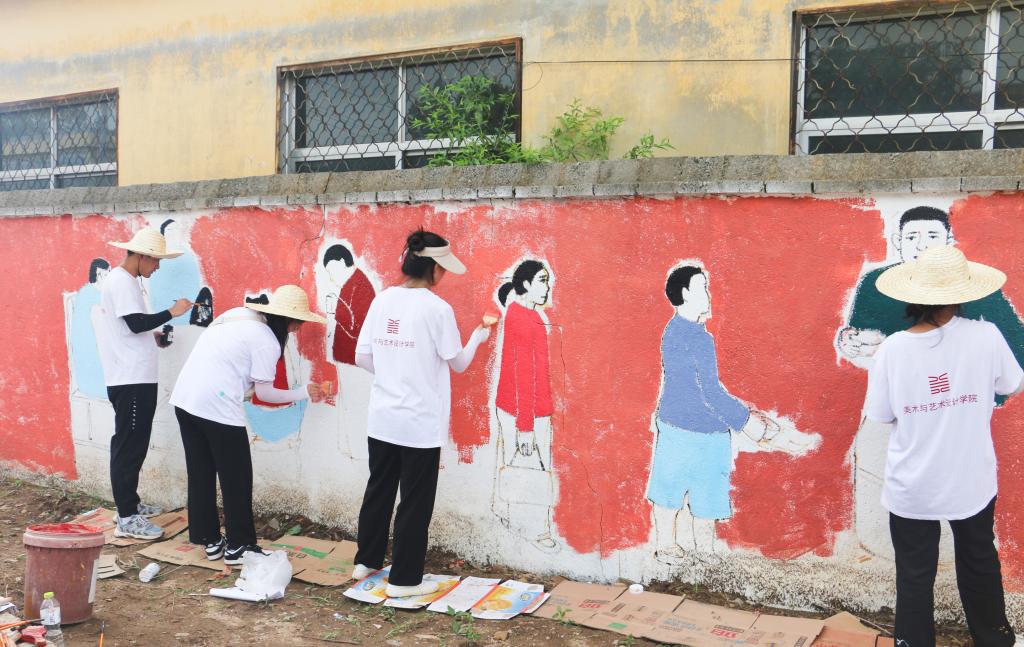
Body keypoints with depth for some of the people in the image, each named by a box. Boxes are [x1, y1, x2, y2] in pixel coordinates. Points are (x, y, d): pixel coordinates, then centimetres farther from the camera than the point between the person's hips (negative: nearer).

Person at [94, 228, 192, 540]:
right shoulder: (122, 282, -14)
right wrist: (172, 312, -14)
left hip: (134, 378, 11)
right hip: (131, 380, -11)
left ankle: (129, 503, 27)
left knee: (132, 444, 17)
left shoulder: (123, 280, 18)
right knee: (129, 446, -8)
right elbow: (136, 322, -23)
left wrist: (152, 336, 14)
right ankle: (127, 519, -6)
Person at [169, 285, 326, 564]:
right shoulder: (266, 341, -9)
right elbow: (264, 393, -4)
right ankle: (238, 546, 14)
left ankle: (209, 540, 27)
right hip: (217, 407, -8)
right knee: (236, 479, 5)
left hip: (184, 398, 9)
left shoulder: (238, 314, 14)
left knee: (201, 473, 16)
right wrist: (303, 393, 8)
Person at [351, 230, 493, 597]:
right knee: (415, 502, 6)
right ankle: (403, 580, 15)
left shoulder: (382, 301, 2)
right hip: (420, 425, -6)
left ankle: (367, 560, 34)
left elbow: (362, 357, 5)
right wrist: (478, 337, 14)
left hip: (382, 419, 6)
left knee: (379, 491, 20)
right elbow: (458, 363, -4)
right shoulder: (438, 309, -14)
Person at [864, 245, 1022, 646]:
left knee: (914, 576, 15)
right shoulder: (985, 336, -16)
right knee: (980, 565, 26)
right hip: (971, 483, 2)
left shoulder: (892, 348, -16)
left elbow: (880, 416, -6)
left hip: (912, 489, -1)